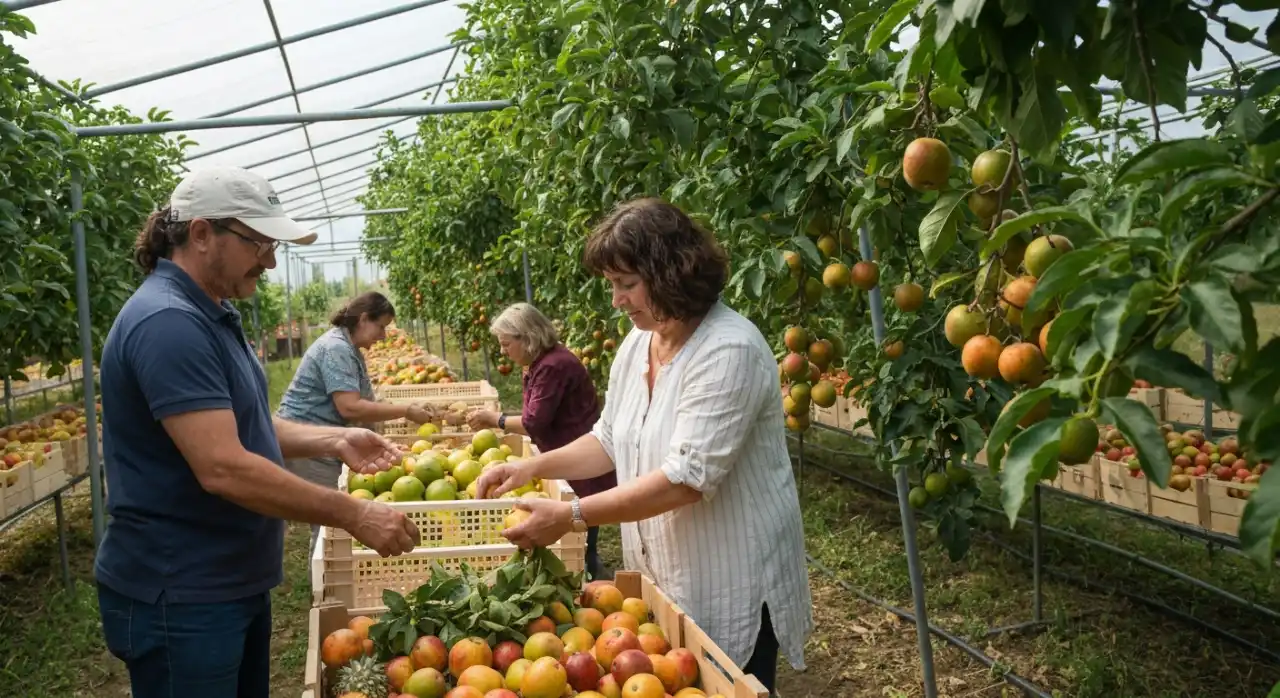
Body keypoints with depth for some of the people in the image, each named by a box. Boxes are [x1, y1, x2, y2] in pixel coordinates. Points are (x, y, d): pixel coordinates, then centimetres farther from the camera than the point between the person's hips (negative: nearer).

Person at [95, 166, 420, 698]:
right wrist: (352, 515, -24)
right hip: (180, 598, -10)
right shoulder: (167, 322, -23)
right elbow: (223, 468, -30)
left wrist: (334, 441, 0)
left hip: (231, 583, 10)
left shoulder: (209, 314, 10)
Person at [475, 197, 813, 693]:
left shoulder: (730, 351, -24)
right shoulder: (638, 342, 3)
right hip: (663, 575, 8)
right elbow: (611, 440, 13)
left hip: (731, 582, -8)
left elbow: (687, 478, -29)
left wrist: (571, 516, -28)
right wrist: (534, 466, -2)